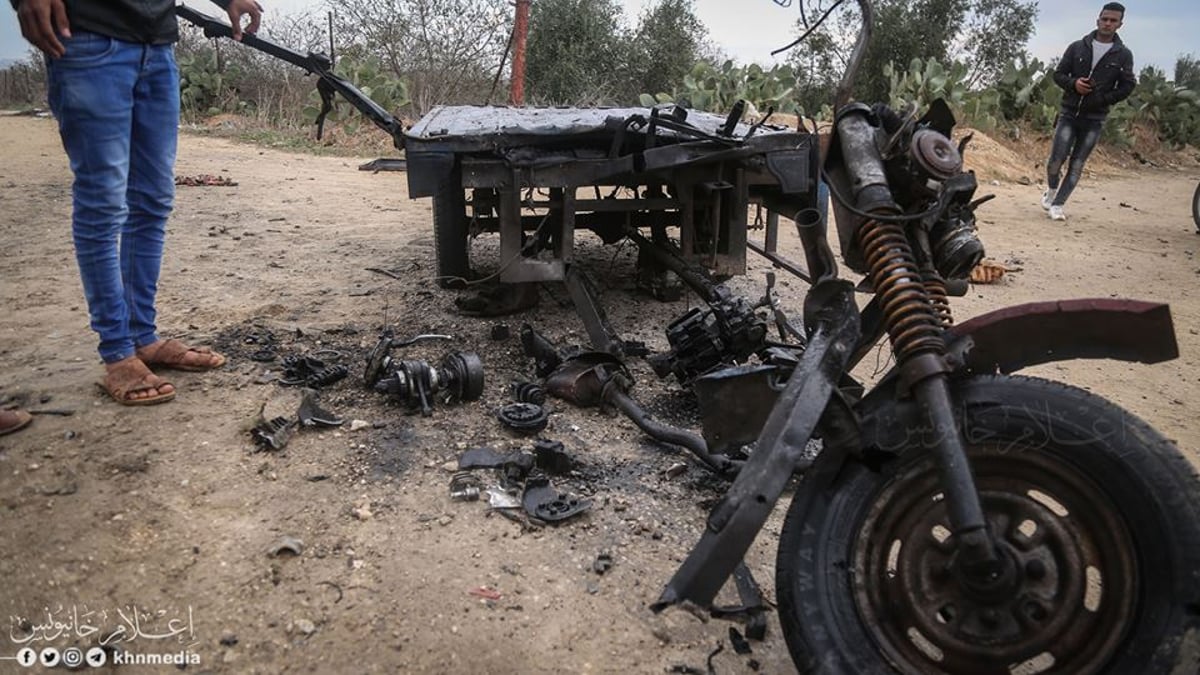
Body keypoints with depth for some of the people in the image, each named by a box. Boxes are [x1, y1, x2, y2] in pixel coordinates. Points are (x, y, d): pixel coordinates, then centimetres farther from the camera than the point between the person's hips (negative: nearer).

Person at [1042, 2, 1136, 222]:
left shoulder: (1123, 55, 2)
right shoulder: (1077, 47, 4)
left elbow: (1127, 86, 1)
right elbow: (1058, 74, 7)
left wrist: (1102, 100, -12)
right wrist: (1073, 84, -13)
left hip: (1094, 119, 0)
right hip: (1069, 113, 0)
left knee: (1077, 165, -1)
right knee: (1056, 159, -9)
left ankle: (1057, 204, 6)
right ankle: (1051, 189, 21)